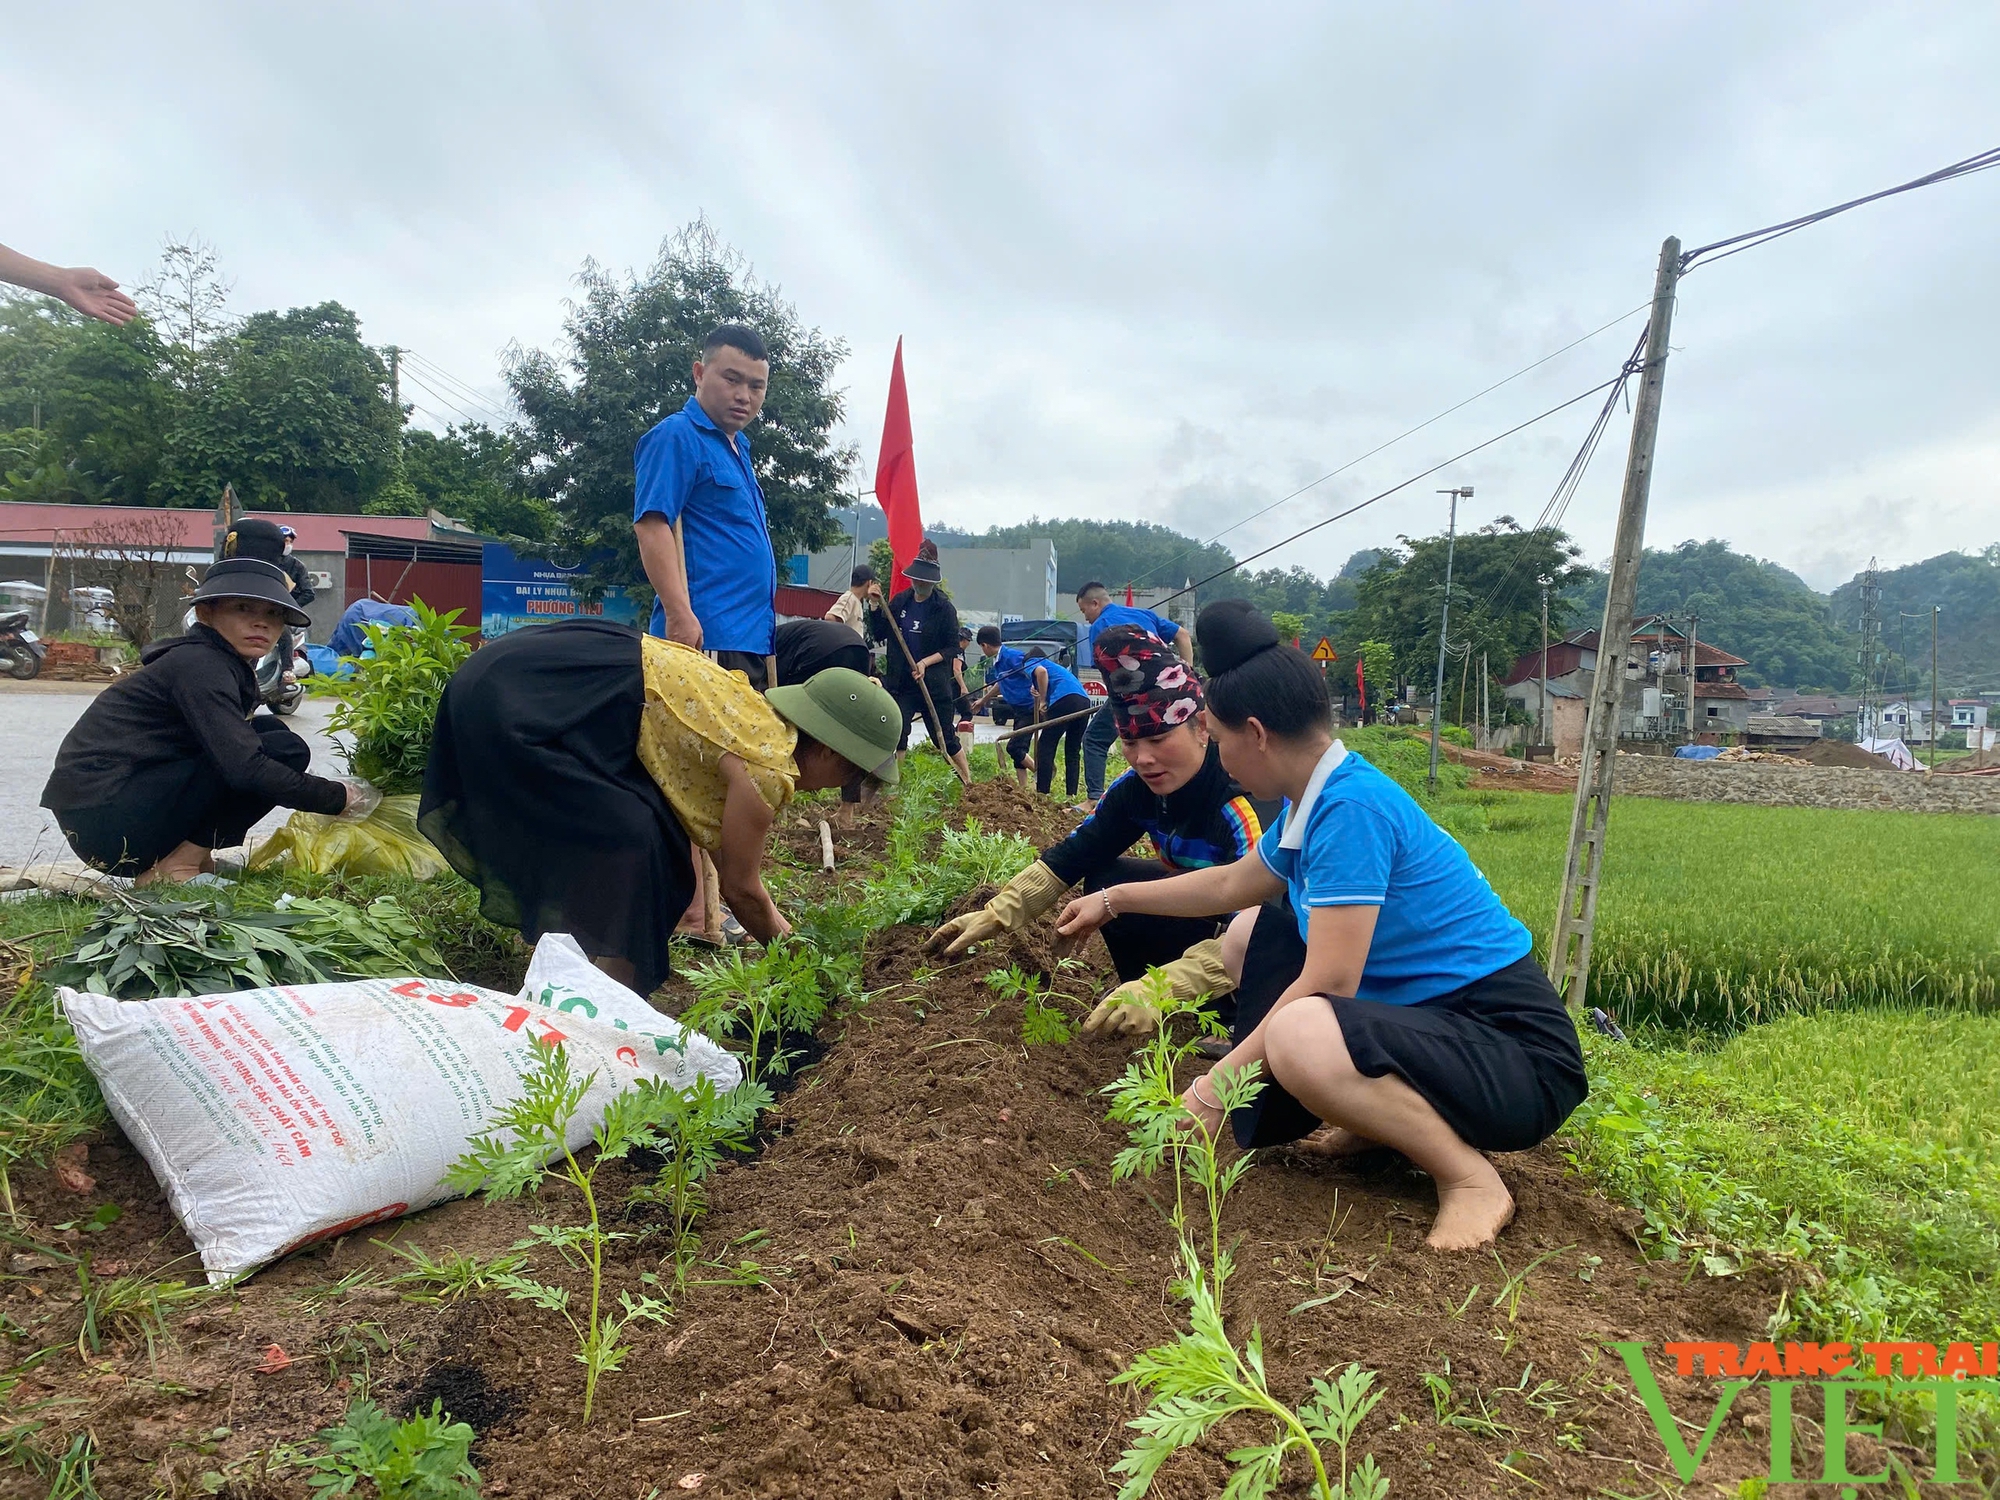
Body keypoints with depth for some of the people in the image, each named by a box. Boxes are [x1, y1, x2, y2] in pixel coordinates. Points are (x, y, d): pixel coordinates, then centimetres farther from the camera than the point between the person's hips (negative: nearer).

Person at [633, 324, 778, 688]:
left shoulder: (738, 448, 22)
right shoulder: (677, 436, -6)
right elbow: (651, 525, -16)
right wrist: (679, 613, -26)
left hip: (751, 638, 10)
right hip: (706, 636, -10)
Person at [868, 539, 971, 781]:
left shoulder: (944, 607, -5)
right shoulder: (899, 602, 5)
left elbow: (952, 648, -5)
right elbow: (878, 635, 10)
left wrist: (926, 662, -18)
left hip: (934, 684, -3)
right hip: (900, 683, 3)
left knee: (945, 738, 6)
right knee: (895, 737, -4)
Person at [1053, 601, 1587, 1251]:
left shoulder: (1350, 807, -23)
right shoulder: (1314, 802, 5)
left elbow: (1326, 982, -25)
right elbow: (1231, 883, 24)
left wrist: (1215, 1087, -16)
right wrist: (1113, 899, 34)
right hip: (1429, 1013, 10)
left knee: (1298, 1036, -37)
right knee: (1249, 935, 17)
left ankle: (1471, 1178, -12)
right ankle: (1377, 1111, 12)